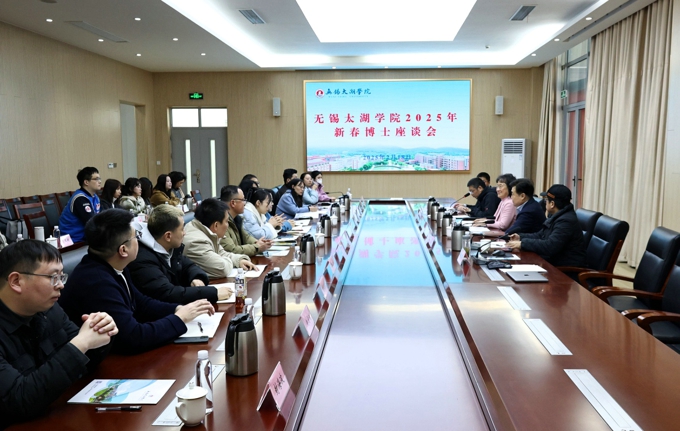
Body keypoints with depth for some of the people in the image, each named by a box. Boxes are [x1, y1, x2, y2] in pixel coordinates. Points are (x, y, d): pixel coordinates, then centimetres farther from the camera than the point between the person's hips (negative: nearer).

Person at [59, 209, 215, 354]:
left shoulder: (112, 267, -2)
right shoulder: (97, 283, -30)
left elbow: (141, 304, 12)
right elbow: (133, 338, -32)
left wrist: (178, 309, -3)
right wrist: (180, 318, -20)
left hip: (113, 352, 8)